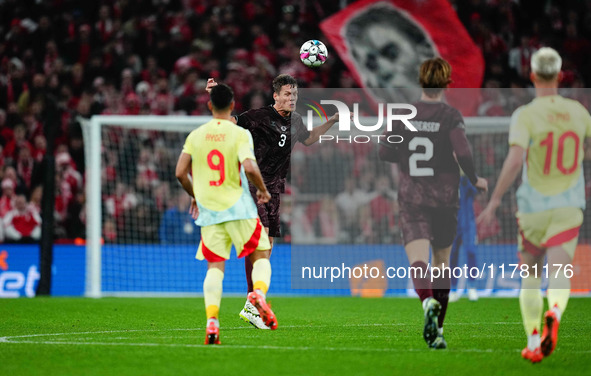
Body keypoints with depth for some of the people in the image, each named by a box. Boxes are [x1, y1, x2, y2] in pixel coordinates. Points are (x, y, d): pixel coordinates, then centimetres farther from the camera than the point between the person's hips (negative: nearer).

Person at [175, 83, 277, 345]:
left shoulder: (196, 135, 5)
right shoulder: (239, 134, -6)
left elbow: (180, 173, 3)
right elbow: (249, 168, -19)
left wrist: (194, 197, 20)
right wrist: (263, 190, -1)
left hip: (208, 211, 3)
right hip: (238, 208, -3)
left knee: (214, 266, 3)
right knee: (261, 255, 11)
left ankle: (211, 321, -13)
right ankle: (259, 292, -19)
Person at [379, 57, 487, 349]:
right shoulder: (450, 116, -7)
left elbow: (385, 152, 3)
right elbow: (463, 153, -17)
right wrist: (474, 180, 0)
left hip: (411, 198, 0)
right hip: (444, 198, 0)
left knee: (418, 260, -12)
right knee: (442, 262, 17)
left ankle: (429, 302, -43)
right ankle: (437, 329, 21)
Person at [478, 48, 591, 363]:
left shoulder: (525, 115, -12)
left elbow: (515, 159, -24)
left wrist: (494, 202, -20)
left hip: (533, 207, -1)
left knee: (530, 276, 15)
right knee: (559, 275, -6)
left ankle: (533, 343, 12)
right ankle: (554, 314, -37)